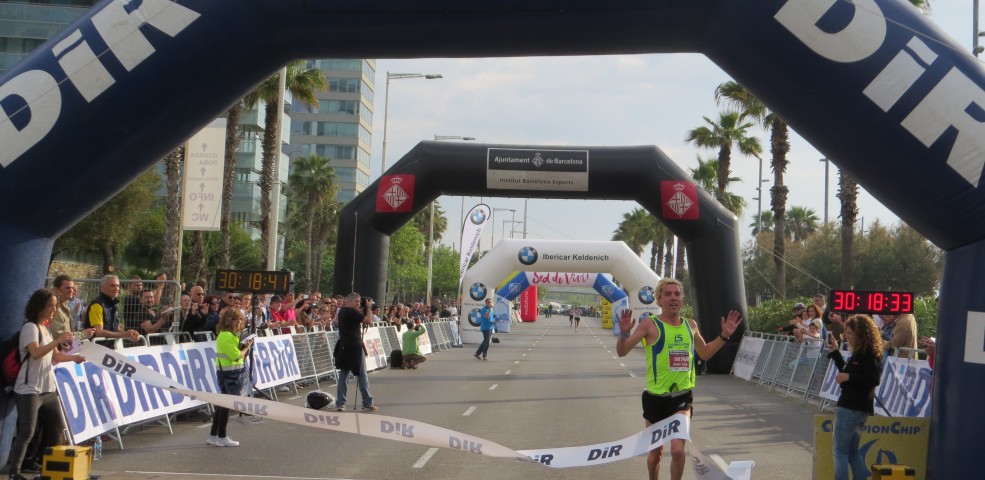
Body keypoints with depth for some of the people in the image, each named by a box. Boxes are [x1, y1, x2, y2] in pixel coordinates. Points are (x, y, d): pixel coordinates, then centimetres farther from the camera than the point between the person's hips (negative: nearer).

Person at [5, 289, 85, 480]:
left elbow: (55, 356, 22)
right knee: (26, 433, -12)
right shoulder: (30, 327, -12)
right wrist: (58, 340, -28)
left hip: (48, 390, 9)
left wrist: (75, 357, 11)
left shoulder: (45, 329, 16)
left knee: (57, 429, 13)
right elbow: (35, 353, -26)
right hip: (29, 391, -9)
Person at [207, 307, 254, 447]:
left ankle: (213, 436, 18)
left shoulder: (230, 335, 14)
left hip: (226, 372, 10)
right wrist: (247, 347, -6)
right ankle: (222, 437, 3)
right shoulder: (227, 336, -18)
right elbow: (237, 356, -20)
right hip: (229, 372, -10)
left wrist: (244, 346, 0)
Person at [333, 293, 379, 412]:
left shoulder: (342, 311, 13)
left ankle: (340, 403, 7)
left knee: (343, 374, 10)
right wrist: (368, 307, -5)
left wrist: (363, 309, 12)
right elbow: (369, 321, -16)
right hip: (354, 347, -8)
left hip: (344, 347, 8)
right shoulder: (352, 312, -15)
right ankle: (367, 403, 5)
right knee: (362, 375, 0)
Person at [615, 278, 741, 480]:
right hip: (655, 398, -2)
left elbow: (704, 354, 24)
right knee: (655, 452, 11)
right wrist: (624, 333, -28)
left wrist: (724, 336, 14)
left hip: (682, 397, 2)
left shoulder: (691, 325, 7)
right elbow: (622, 352, -9)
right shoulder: (650, 324, -7)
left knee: (678, 450, -13)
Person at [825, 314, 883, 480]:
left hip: (851, 409, -10)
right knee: (852, 451, 16)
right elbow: (847, 371, 25)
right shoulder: (860, 352, 14)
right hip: (858, 408, 10)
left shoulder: (867, 354, -15)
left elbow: (874, 379, -23)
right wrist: (835, 351, 19)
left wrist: (849, 377, -28)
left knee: (841, 451, -4)